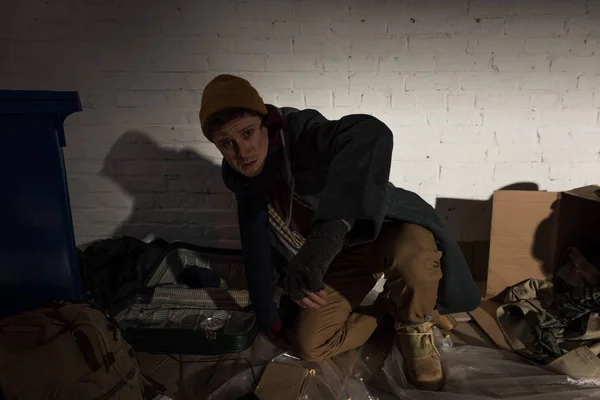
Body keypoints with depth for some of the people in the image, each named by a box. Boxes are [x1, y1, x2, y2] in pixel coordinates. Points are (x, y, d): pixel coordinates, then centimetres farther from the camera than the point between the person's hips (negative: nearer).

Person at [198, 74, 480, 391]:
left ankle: (416, 330, -6)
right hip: (337, 257, 6)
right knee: (310, 345, -7)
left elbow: (371, 134, -52)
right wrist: (267, 316, 10)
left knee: (411, 253, -40)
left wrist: (329, 230, -65)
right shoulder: (240, 178, -7)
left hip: (384, 229, -5)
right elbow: (255, 244, 4)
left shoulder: (299, 133, -29)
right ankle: (387, 314, 18)